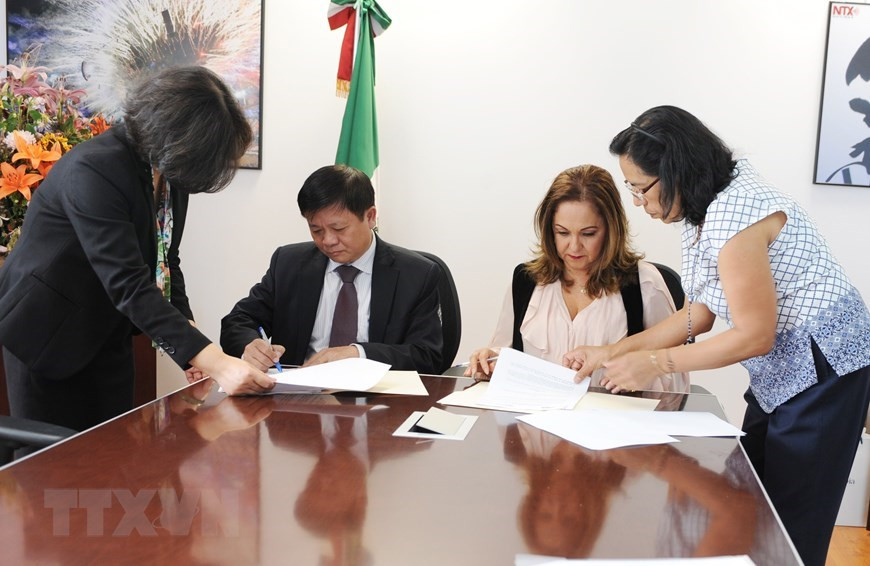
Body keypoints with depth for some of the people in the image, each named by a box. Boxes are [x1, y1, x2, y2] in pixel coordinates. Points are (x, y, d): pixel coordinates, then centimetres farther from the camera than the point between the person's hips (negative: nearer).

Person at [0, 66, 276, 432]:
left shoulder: (168, 169, -5)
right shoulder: (95, 169, -28)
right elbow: (128, 284, -36)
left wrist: (185, 329, -13)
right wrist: (212, 361, -41)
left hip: (107, 331, 7)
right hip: (47, 330, -6)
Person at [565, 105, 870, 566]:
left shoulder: (733, 212, -25)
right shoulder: (704, 212, 5)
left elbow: (754, 336, -22)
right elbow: (699, 314, 8)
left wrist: (656, 363, -17)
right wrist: (611, 352, 2)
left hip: (821, 370, -9)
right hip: (779, 374, 9)